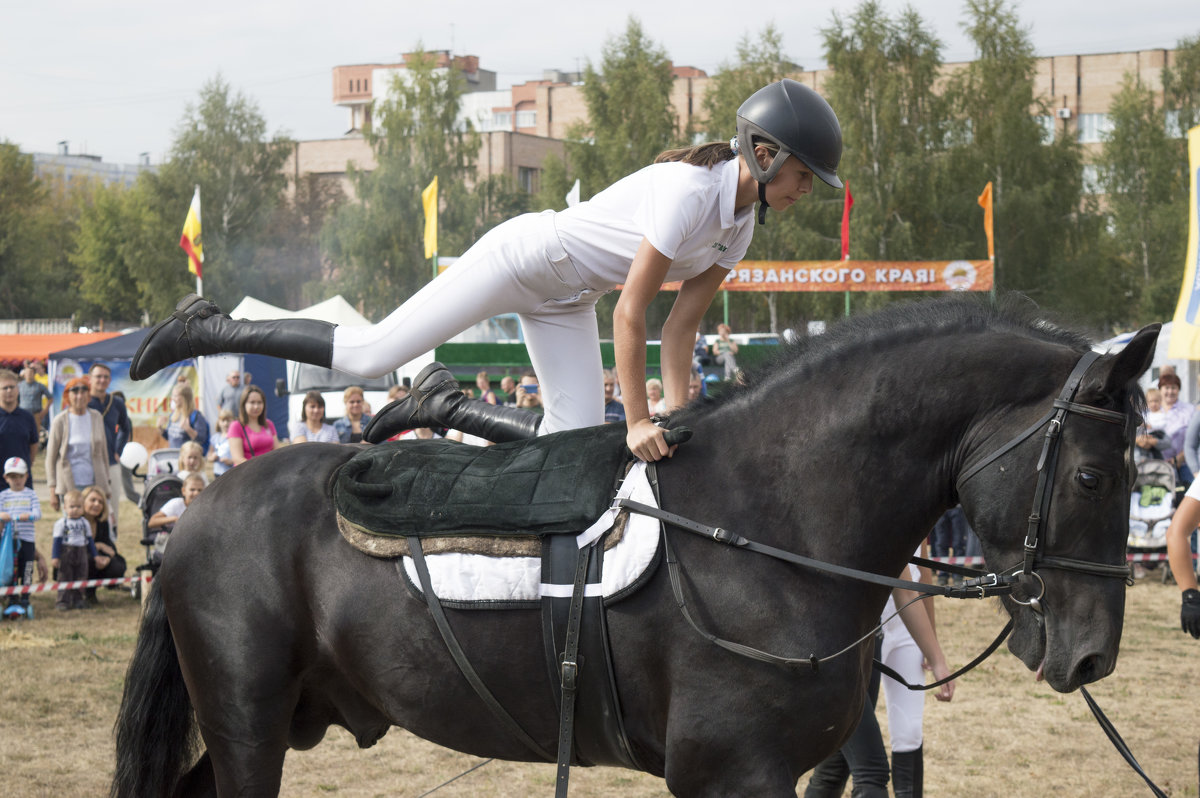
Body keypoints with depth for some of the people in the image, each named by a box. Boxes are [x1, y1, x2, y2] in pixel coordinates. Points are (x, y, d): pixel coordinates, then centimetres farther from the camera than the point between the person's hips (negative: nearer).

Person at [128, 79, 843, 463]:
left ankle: (444, 406, 13)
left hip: (565, 301, 9)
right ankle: (209, 329, 0)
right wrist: (638, 420, -25)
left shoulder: (744, 222, 0)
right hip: (527, 255, -9)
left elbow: (682, 324, 5)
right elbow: (632, 312, -28)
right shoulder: (690, 189, -27)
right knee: (369, 355, -14)